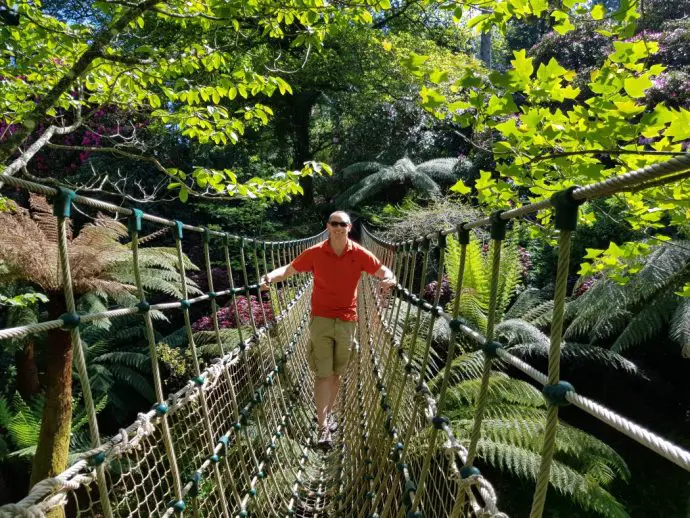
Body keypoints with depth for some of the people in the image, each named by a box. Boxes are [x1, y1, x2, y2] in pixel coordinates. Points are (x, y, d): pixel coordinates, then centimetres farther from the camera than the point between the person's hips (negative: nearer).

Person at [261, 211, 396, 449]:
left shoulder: (360, 254, -4)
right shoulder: (315, 253, -7)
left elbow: (383, 271, 2)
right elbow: (289, 269, 0)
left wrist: (389, 278, -22)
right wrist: (270, 276, -20)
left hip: (347, 321, 2)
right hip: (321, 319, -2)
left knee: (336, 373, 15)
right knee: (323, 374, -2)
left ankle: (328, 413, 35)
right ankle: (323, 427, 8)